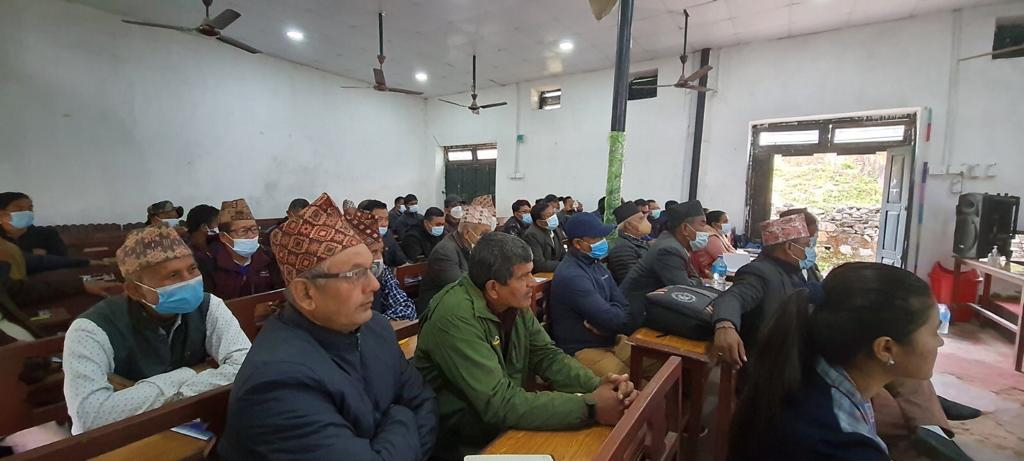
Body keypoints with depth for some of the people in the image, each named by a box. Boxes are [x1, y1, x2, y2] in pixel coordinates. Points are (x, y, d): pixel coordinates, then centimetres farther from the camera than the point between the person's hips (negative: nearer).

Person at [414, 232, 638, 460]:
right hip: (460, 439, -6)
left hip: (505, 419, 6)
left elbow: (546, 355, -2)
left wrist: (598, 385, -19)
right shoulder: (456, 318, -29)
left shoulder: (515, 301, -7)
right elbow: (499, 404, -30)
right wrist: (589, 407, -28)